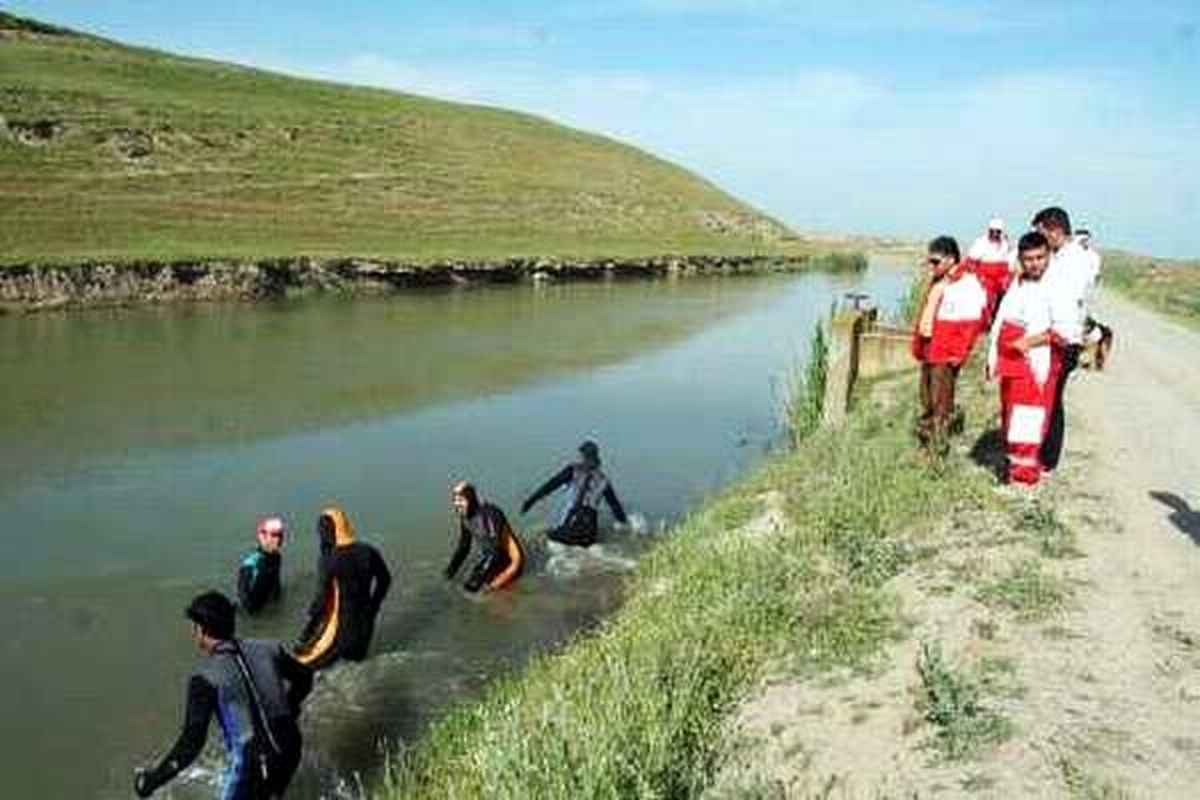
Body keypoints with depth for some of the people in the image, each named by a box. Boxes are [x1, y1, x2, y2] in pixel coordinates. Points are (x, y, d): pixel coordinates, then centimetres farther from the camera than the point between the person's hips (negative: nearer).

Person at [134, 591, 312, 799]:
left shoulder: (206, 677, -15)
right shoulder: (267, 650, 0)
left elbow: (192, 741, -19)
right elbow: (304, 677, 14)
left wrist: (152, 780, -9)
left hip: (253, 766, -5)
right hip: (290, 754, 5)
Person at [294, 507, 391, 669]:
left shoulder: (328, 561, -20)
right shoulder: (368, 552, -4)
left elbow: (321, 598, -18)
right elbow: (385, 580, 8)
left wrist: (307, 630, -7)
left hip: (339, 624, -5)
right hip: (364, 622, 5)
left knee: (304, 658, 10)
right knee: (355, 654, 30)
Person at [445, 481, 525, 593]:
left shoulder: (489, 514, -27)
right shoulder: (464, 517, -2)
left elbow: (495, 550, -30)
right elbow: (463, 547, 10)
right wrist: (450, 571, 2)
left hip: (509, 562, -8)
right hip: (489, 558, 8)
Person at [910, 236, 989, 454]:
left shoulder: (968, 284, -12)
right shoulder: (936, 283, 16)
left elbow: (972, 323, -16)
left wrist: (956, 354, -18)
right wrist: (918, 347, 17)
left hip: (946, 356, -9)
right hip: (928, 354, 9)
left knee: (940, 406, -5)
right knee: (926, 405, 16)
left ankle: (938, 453, 0)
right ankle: (924, 447, 26)